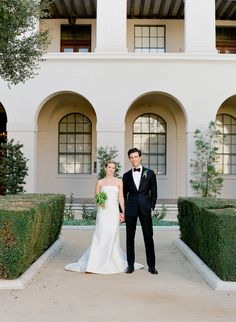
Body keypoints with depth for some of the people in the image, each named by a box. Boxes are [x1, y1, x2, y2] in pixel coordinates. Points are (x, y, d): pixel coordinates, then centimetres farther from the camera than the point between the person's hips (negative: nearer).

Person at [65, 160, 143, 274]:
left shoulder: (119, 182, 8)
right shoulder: (100, 182, 7)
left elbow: (121, 198, 7)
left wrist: (123, 212, 0)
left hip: (114, 212, 1)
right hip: (103, 212, -1)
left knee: (112, 238, 2)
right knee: (100, 237, -5)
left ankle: (113, 263, 16)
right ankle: (93, 264, 0)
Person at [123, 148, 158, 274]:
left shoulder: (149, 173, 5)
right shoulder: (126, 176, 10)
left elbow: (154, 192, 6)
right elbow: (124, 194, 12)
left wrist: (152, 207, -3)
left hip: (145, 209, -1)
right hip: (130, 209, 2)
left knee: (148, 237, -1)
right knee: (130, 237, 5)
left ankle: (151, 265, 8)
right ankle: (130, 265, 15)